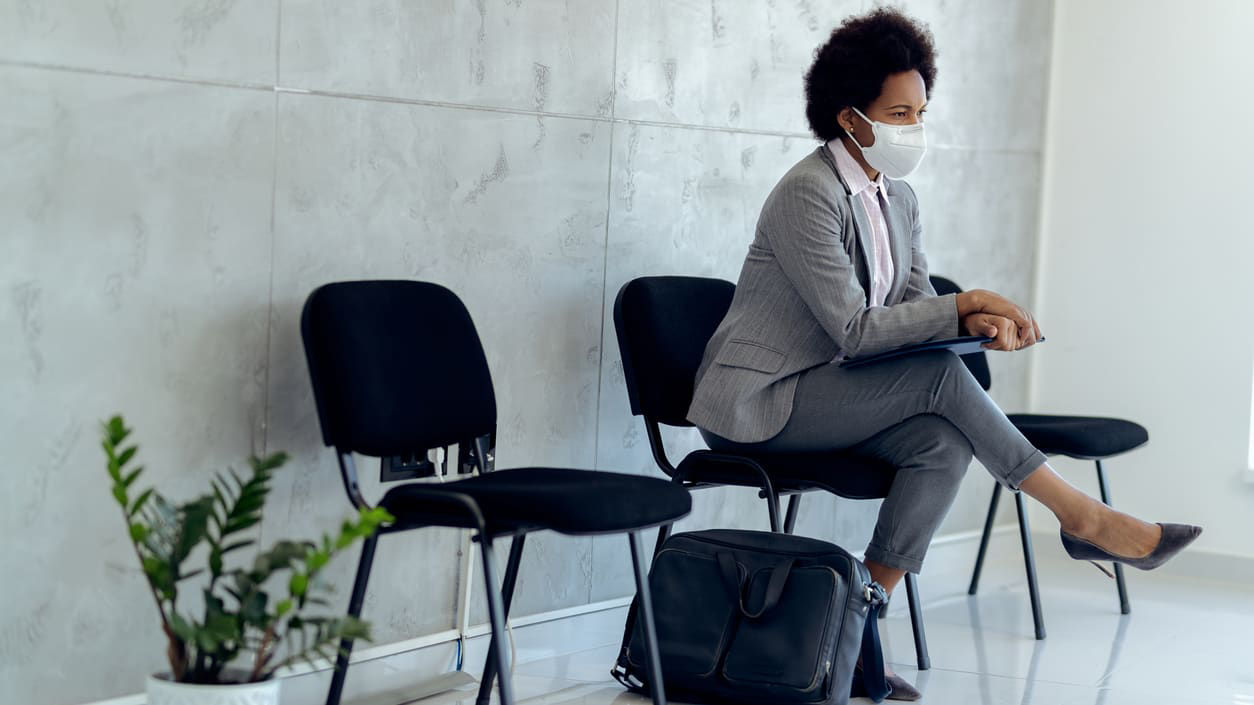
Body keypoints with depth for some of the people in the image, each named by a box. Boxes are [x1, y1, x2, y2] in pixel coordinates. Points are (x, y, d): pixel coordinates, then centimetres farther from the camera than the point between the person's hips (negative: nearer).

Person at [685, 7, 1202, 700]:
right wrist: (964, 305, -21)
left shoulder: (898, 199, 11)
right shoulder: (808, 194, -17)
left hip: (828, 396, 8)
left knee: (945, 443, -21)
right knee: (939, 374, -24)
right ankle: (1082, 518, -15)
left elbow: (916, 304, 7)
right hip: (757, 403, -8)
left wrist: (983, 322, -15)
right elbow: (854, 330, -21)